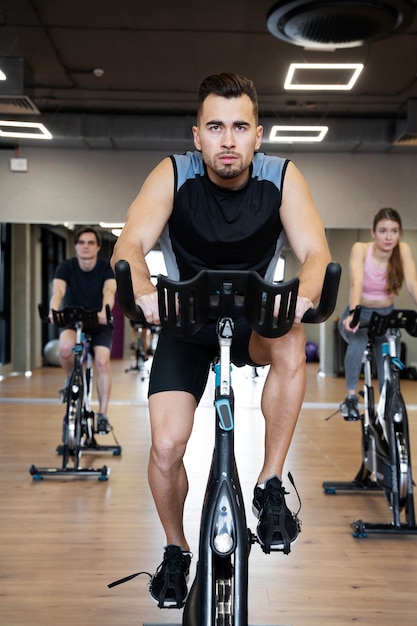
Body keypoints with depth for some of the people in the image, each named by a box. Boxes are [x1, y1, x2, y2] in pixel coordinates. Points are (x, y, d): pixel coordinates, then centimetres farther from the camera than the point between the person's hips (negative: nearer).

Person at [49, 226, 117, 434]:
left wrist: (104, 311, -54)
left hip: (100, 322, 0)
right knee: (65, 348, -33)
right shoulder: (66, 267, -13)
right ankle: (70, 378, 0)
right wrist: (53, 310, -52)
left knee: (102, 361, -23)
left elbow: (109, 292, -31)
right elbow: (58, 291, -29)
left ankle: (103, 415, -12)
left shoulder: (106, 268, -13)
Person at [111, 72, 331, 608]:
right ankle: (175, 551, 16)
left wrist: (304, 294, -47)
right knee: (166, 445, -14)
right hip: (186, 322, 0)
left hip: (254, 318, 1)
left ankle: (270, 488, -18)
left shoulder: (282, 177, -15)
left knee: (291, 344, -35)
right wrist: (143, 292, -53)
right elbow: (129, 245, -30)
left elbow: (316, 252, -24)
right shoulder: (173, 175, -17)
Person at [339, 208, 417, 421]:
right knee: (359, 340, -36)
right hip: (359, 314, -3)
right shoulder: (360, 249, -19)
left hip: (386, 316, 3)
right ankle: (350, 397, -19)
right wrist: (354, 313, -53)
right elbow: (356, 282, -35)